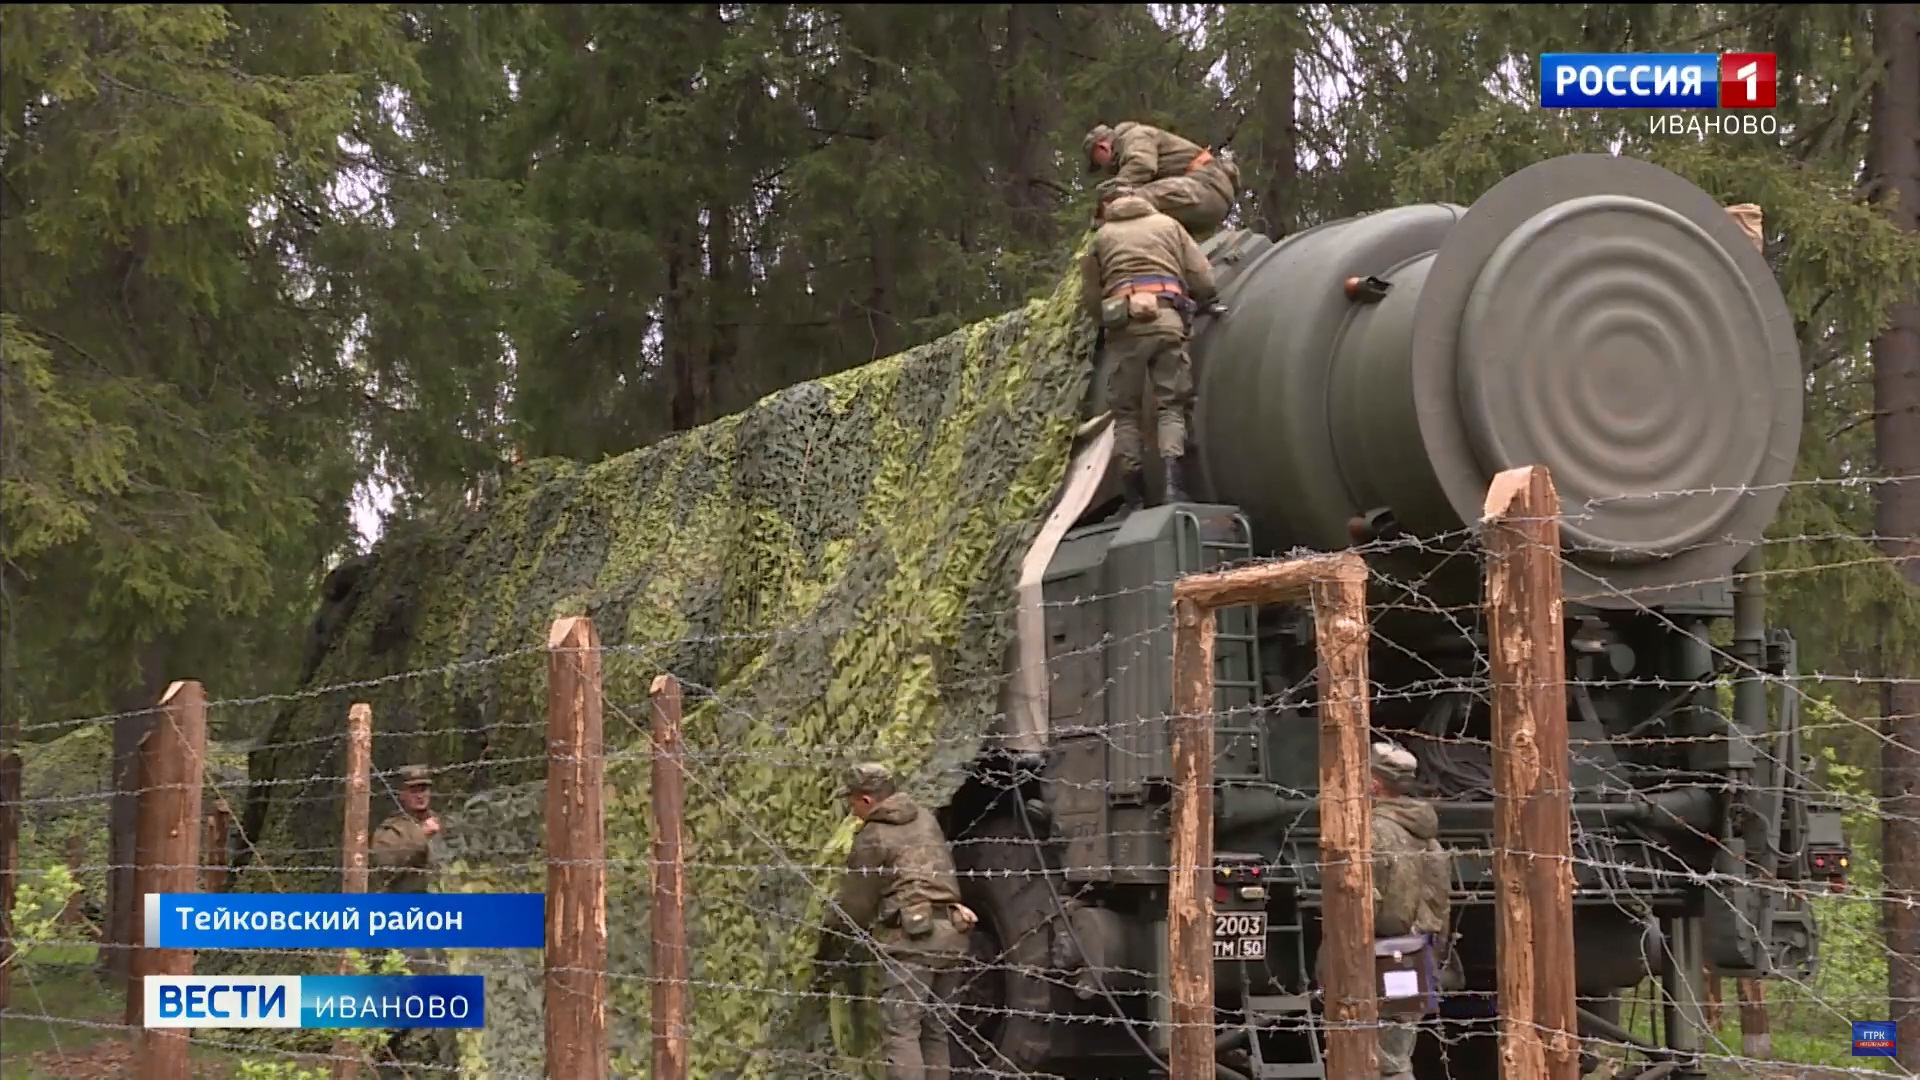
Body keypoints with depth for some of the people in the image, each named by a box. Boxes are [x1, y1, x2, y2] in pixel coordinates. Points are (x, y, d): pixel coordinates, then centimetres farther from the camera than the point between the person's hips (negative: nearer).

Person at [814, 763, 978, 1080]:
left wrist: (824, 957, 10)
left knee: (901, 1032, -8)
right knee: (934, 1031, 13)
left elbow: (853, 907, 0)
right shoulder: (925, 820, 18)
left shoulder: (873, 838, -2)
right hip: (951, 934, 7)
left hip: (911, 937, -7)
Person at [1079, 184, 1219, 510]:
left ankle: (1135, 499, -2)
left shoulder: (1101, 237, 20)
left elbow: (1090, 299, 16)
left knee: (1125, 411, 7)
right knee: (1170, 406, 5)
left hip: (1123, 326, 0)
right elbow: (1203, 281, 13)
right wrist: (1188, 299, 32)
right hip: (1168, 322, 1)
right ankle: (1173, 479, -19)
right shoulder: (1168, 225, 22)